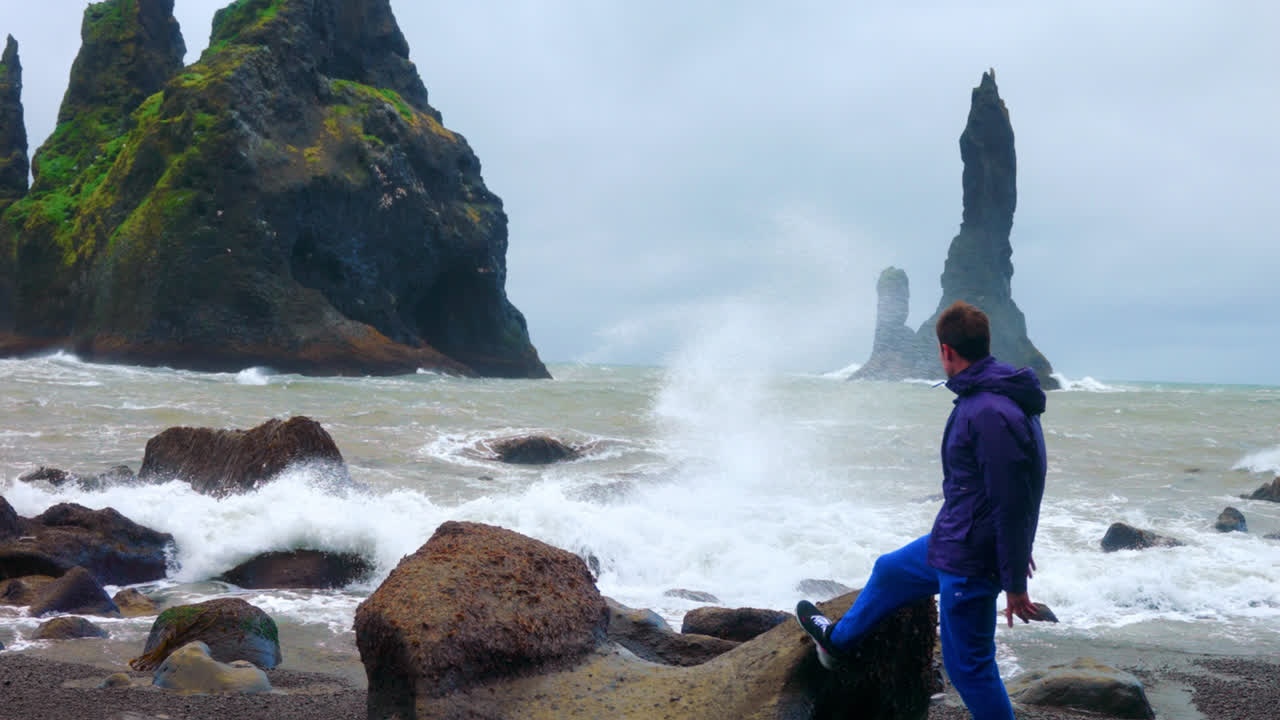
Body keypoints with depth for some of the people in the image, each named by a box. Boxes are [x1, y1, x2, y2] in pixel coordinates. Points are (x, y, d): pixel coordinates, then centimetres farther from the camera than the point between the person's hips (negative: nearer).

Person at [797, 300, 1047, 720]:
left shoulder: (991, 414, -29)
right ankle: (838, 640, 54)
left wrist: (1014, 583, -22)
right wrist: (1018, 548, 25)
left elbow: (1013, 503, -28)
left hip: (970, 563, -11)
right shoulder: (983, 398, 4)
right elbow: (1013, 494, 15)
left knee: (968, 665, 1)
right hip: (952, 542, 11)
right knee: (889, 571, 29)